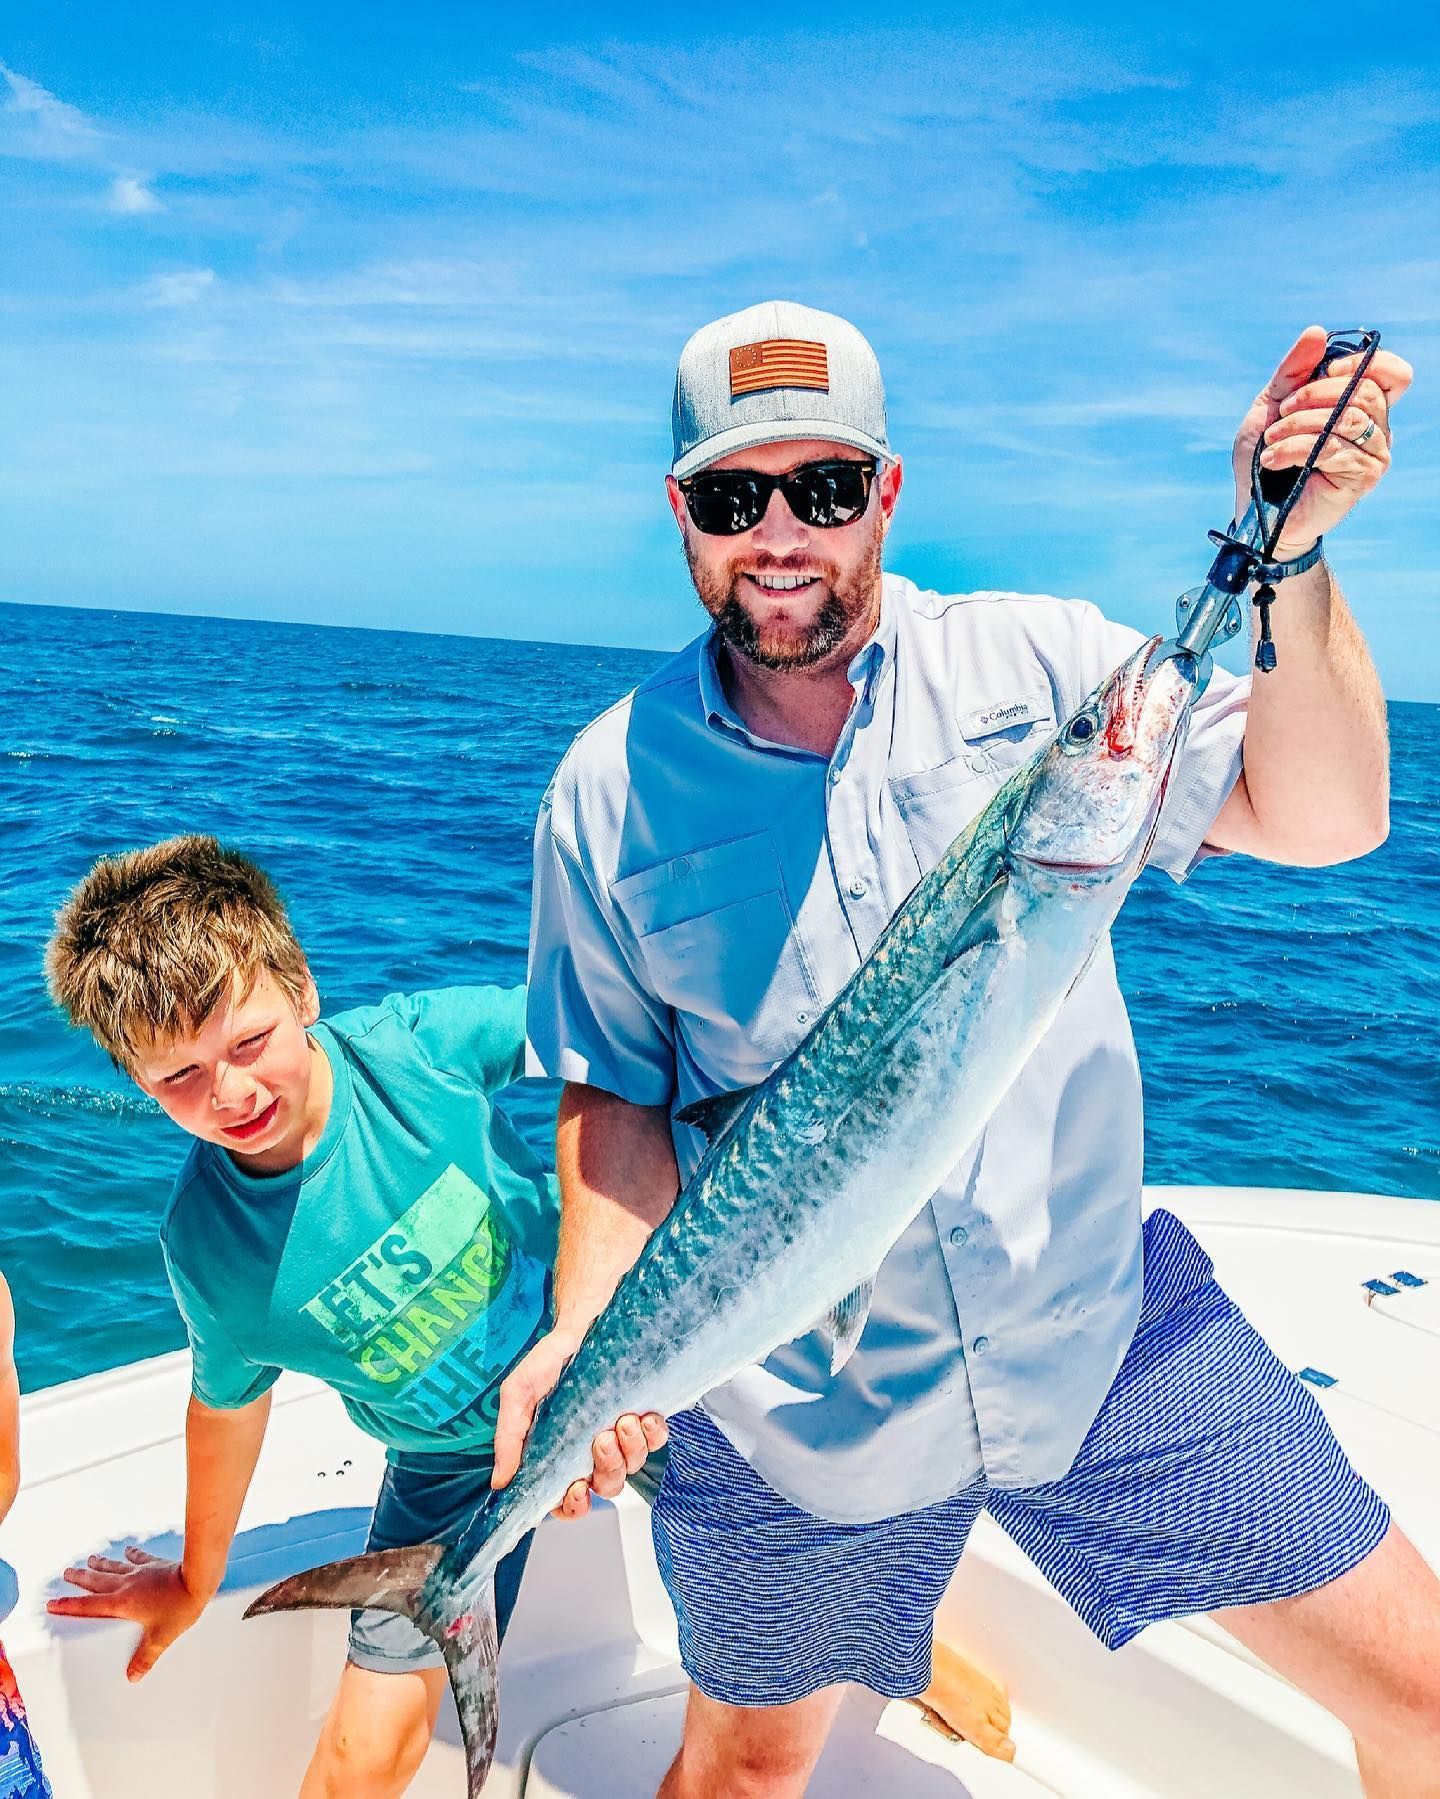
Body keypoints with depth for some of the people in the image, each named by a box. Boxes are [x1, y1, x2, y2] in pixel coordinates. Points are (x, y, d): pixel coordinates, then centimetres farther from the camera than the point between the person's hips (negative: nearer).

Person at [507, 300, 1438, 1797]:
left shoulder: (1036, 662, -4)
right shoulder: (612, 786, -4)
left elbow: (1320, 822, -12)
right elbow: (614, 1097, 1)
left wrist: (1289, 559, -25)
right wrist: (586, 1331, -13)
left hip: (1103, 1326, 1)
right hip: (791, 1412, 0)